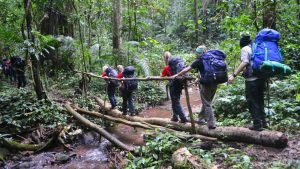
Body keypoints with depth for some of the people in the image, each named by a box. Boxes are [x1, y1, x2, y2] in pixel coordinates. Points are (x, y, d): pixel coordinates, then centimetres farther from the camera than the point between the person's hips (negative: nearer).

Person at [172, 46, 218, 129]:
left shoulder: (199, 61, -2)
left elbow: (187, 69, -1)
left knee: (207, 104, 1)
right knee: (207, 102, 18)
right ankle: (201, 118, 30)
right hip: (214, 83, 7)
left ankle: (211, 123, -1)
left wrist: (177, 75, 8)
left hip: (206, 84, -6)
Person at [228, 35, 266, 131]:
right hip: (261, 77, 8)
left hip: (252, 79, -8)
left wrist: (234, 75, -23)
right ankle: (263, 121, 26)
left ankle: (257, 124, 4)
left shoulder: (245, 49, -4)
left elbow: (244, 62, -19)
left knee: (252, 102, 1)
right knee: (259, 100, 18)